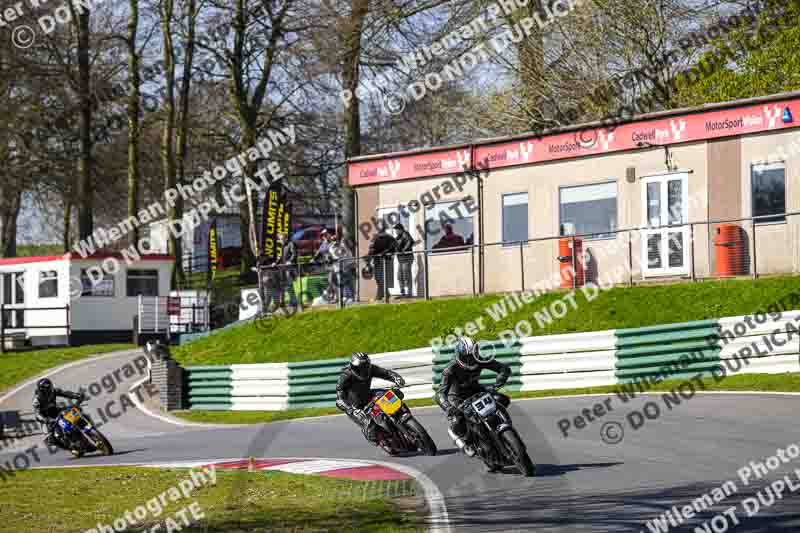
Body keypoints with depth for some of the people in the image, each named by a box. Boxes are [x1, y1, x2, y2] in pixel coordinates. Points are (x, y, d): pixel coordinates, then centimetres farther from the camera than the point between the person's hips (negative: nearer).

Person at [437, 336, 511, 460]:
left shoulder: (479, 361, -24)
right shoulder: (451, 369, -33)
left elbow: (505, 368, -21)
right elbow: (441, 393, -40)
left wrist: (496, 385, -37)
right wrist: (448, 408, -59)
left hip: (475, 390, 4)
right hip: (457, 397, -4)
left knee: (503, 400, -13)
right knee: (458, 422, -29)